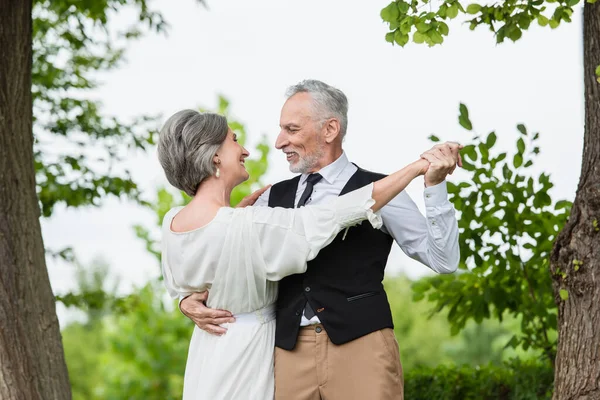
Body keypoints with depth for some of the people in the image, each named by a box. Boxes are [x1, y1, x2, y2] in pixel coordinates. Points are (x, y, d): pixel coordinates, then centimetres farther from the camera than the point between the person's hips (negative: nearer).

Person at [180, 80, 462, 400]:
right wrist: (190, 299, 1)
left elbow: (443, 260, -3)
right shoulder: (274, 198, 15)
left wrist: (434, 185, -13)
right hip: (289, 351, 4)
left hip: (361, 346, -4)